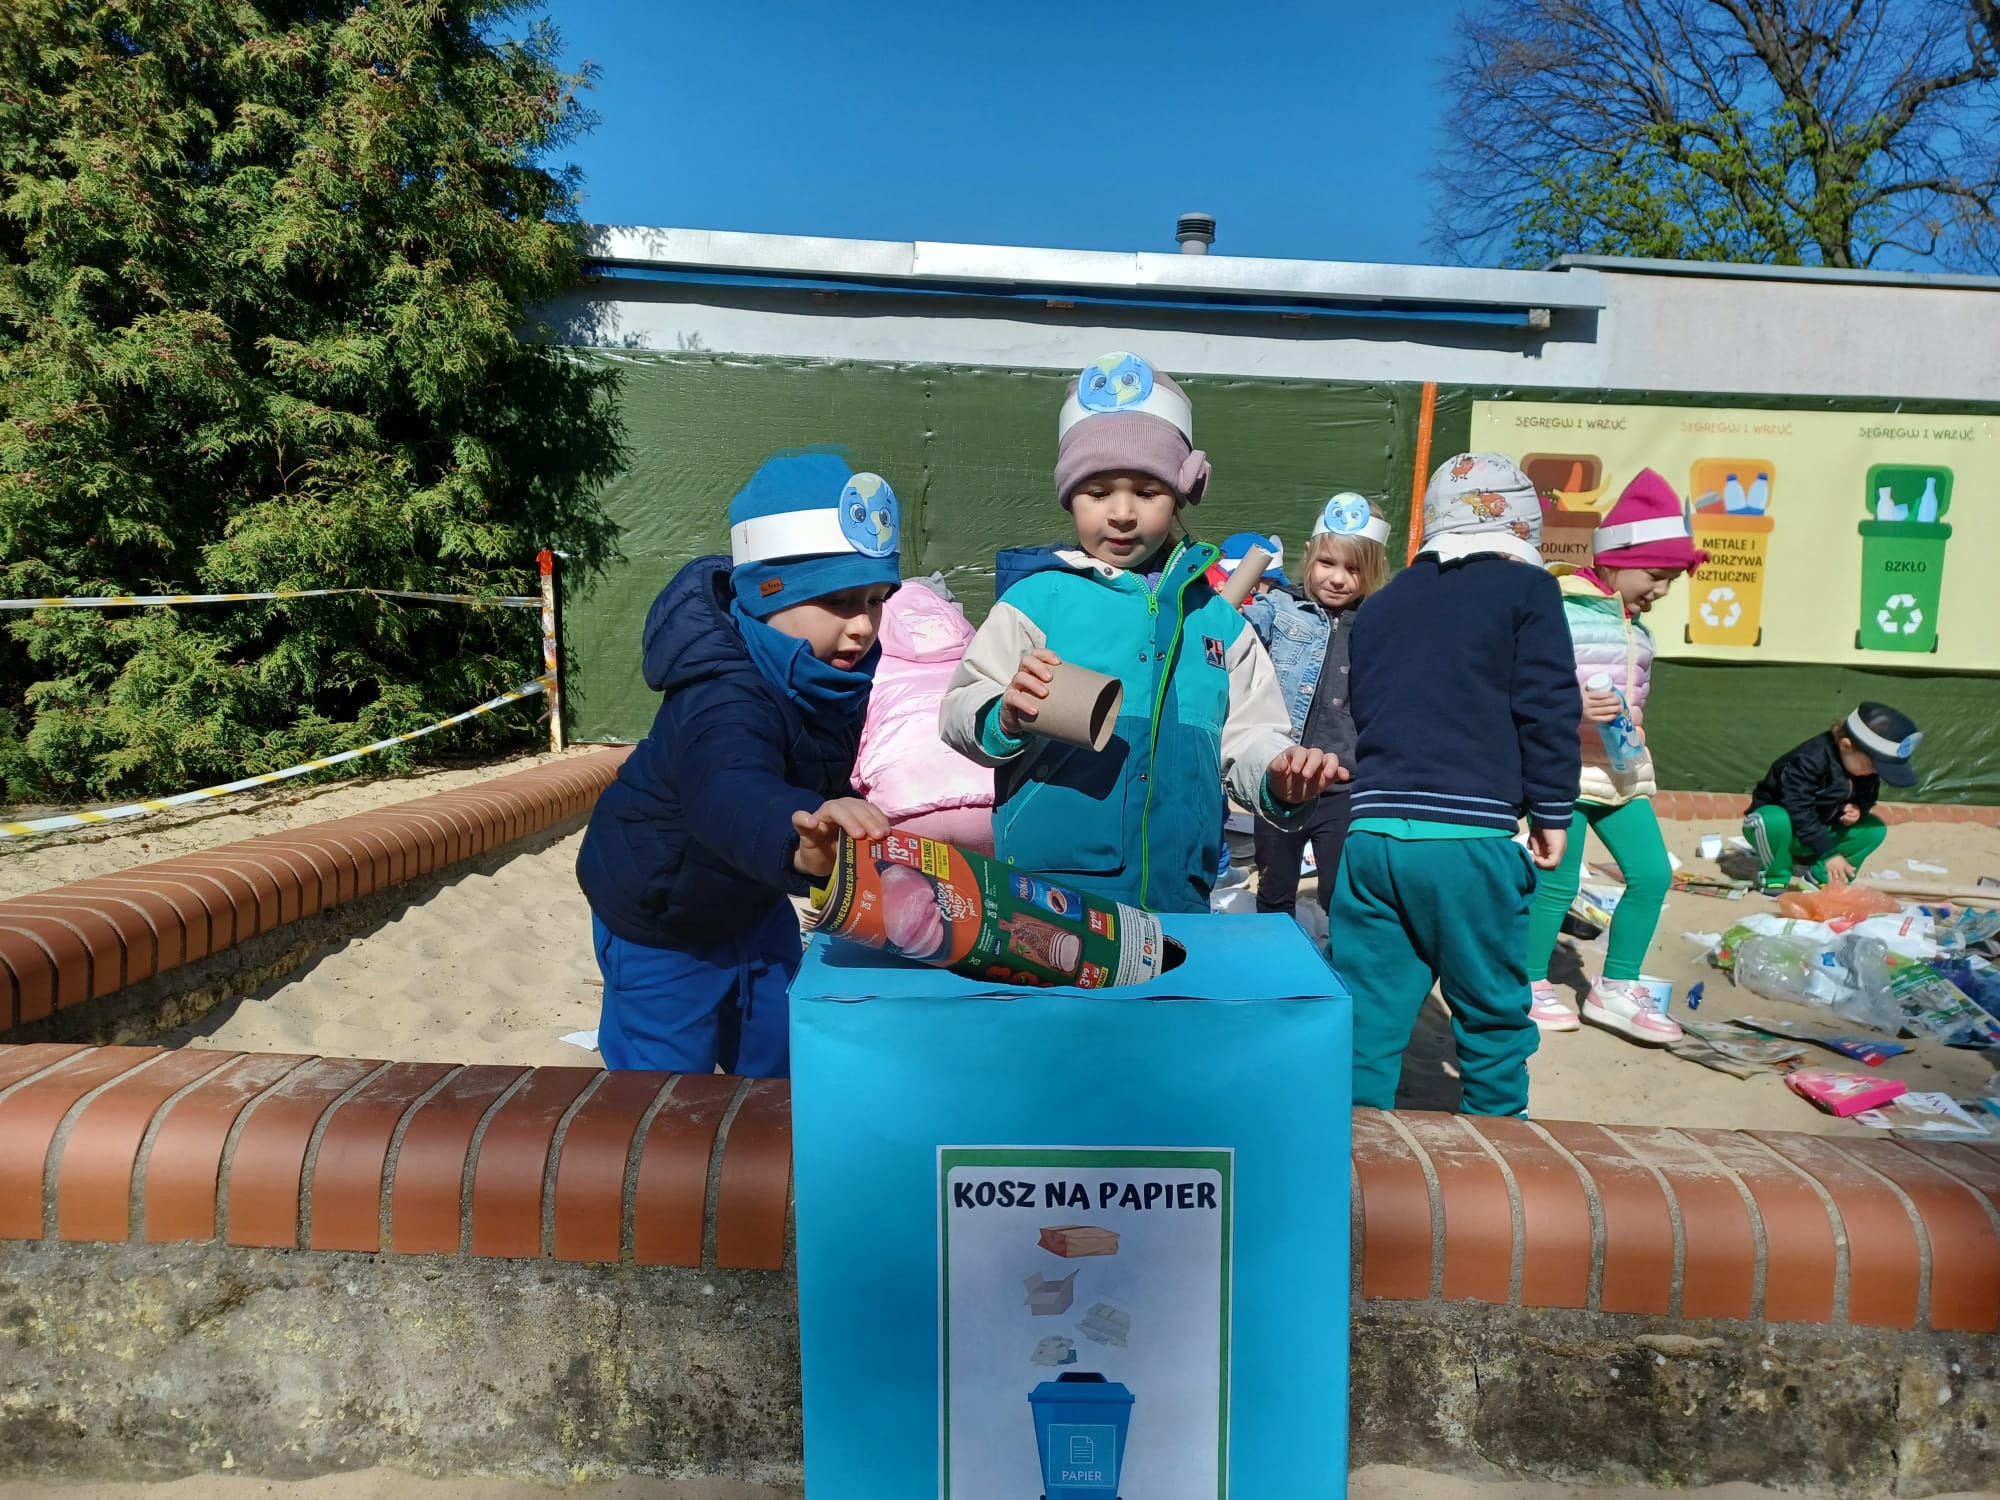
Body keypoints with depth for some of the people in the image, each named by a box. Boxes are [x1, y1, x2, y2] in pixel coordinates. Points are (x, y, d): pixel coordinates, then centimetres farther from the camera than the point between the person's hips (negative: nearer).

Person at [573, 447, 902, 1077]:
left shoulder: (841, 672, -13)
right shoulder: (723, 698, -39)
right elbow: (731, 793, -62)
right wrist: (799, 838, -80)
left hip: (752, 903, 7)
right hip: (660, 925, -7)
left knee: (780, 1061, 20)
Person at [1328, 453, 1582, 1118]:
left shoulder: (1378, 604, 19)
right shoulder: (1525, 589, 3)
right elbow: (1549, 711, -3)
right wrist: (1552, 813, 5)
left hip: (1370, 833, 5)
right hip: (1467, 842, -4)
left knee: (1367, 1015, 8)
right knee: (1494, 1015, 12)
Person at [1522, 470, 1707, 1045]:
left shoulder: (1639, 630, 13)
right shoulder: (1558, 612, -12)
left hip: (1623, 774, 8)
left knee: (1652, 873, 4)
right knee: (1558, 883, -2)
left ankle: (1616, 989, 19)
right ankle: (1531, 985, 18)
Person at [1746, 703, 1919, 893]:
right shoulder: (1810, 760, -30)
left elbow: (1866, 799, 9)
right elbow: (1799, 812, -33)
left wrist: (1857, 810, -17)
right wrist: (1830, 853, -35)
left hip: (1820, 829, 7)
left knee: (1875, 829, -12)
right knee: (1775, 822, -41)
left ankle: (1818, 874, -3)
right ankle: (1776, 877, -15)